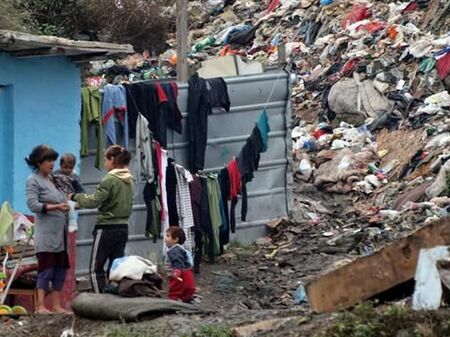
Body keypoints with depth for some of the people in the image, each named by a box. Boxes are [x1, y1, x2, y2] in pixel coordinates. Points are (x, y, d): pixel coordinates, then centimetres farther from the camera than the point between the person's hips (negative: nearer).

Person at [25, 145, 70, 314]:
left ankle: (57, 305, 10)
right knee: (46, 268, -8)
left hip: (60, 232, 7)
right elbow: (33, 204, -15)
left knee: (61, 268, 6)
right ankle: (40, 305, -6)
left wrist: (67, 203, 4)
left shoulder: (53, 178, 16)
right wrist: (56, 207, -23)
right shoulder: (33, 180, -4)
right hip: (46, 233, -7)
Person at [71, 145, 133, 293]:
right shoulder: (129, 180, 9)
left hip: (107, 228, -7)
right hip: (123, 227, 7)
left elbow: (93, 201, -17)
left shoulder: (110, 180, -15)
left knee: (96, 268, -1)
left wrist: (76, 197, -1)